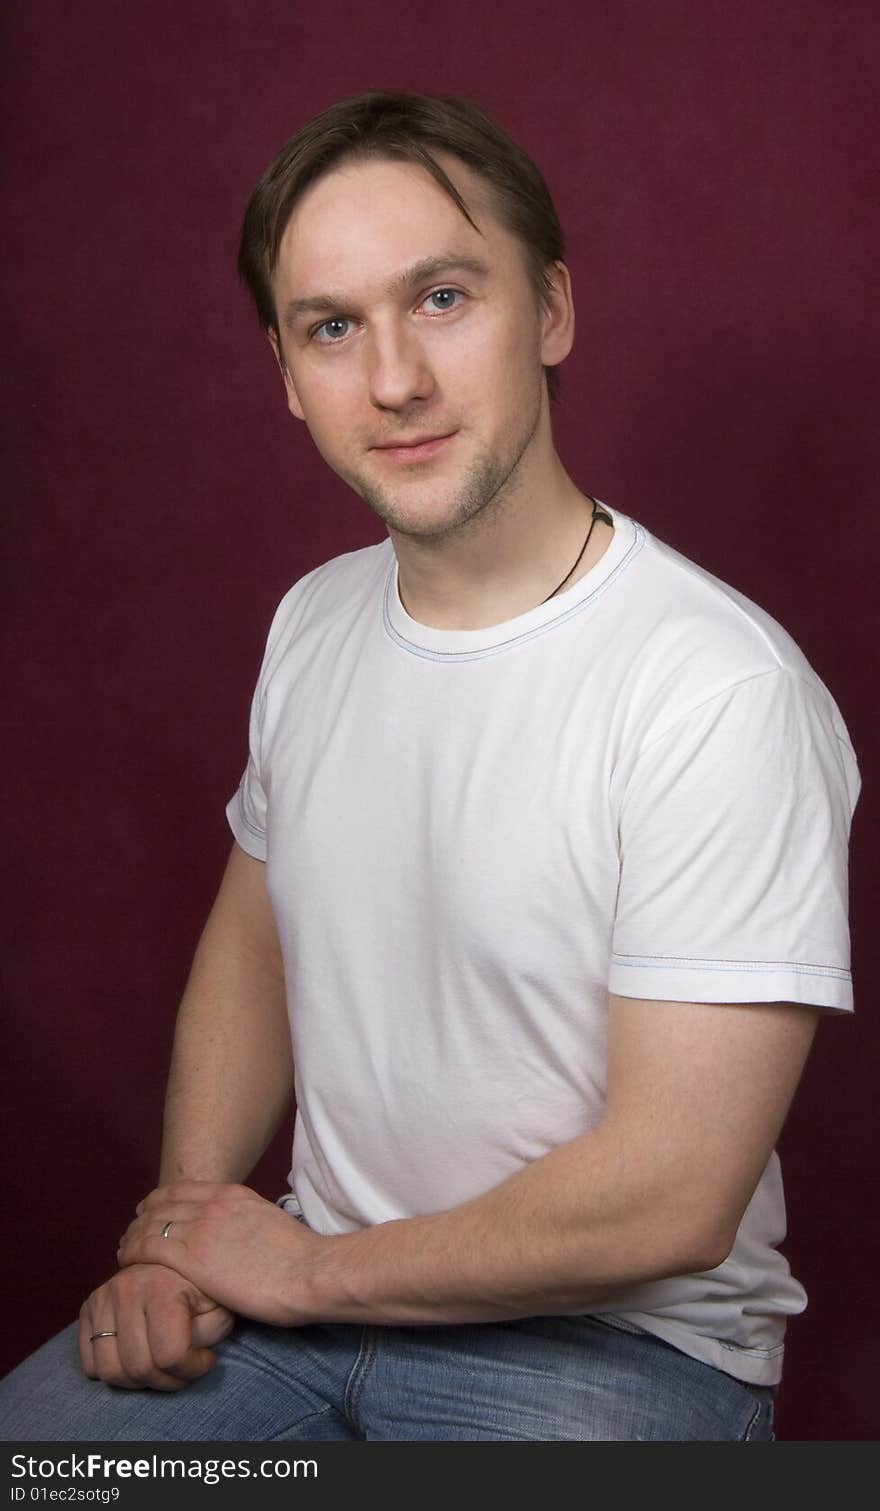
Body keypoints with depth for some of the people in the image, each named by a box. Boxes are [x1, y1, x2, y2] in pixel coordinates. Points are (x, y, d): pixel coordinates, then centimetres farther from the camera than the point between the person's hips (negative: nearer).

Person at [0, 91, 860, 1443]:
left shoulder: (721, 689, -23)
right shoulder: (313, 623, 3)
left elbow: (671, 1200, -23)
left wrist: (314, 1270, -11)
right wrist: (183, 1238, -1)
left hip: (617, 1342, -5)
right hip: (309, 1281, 6)